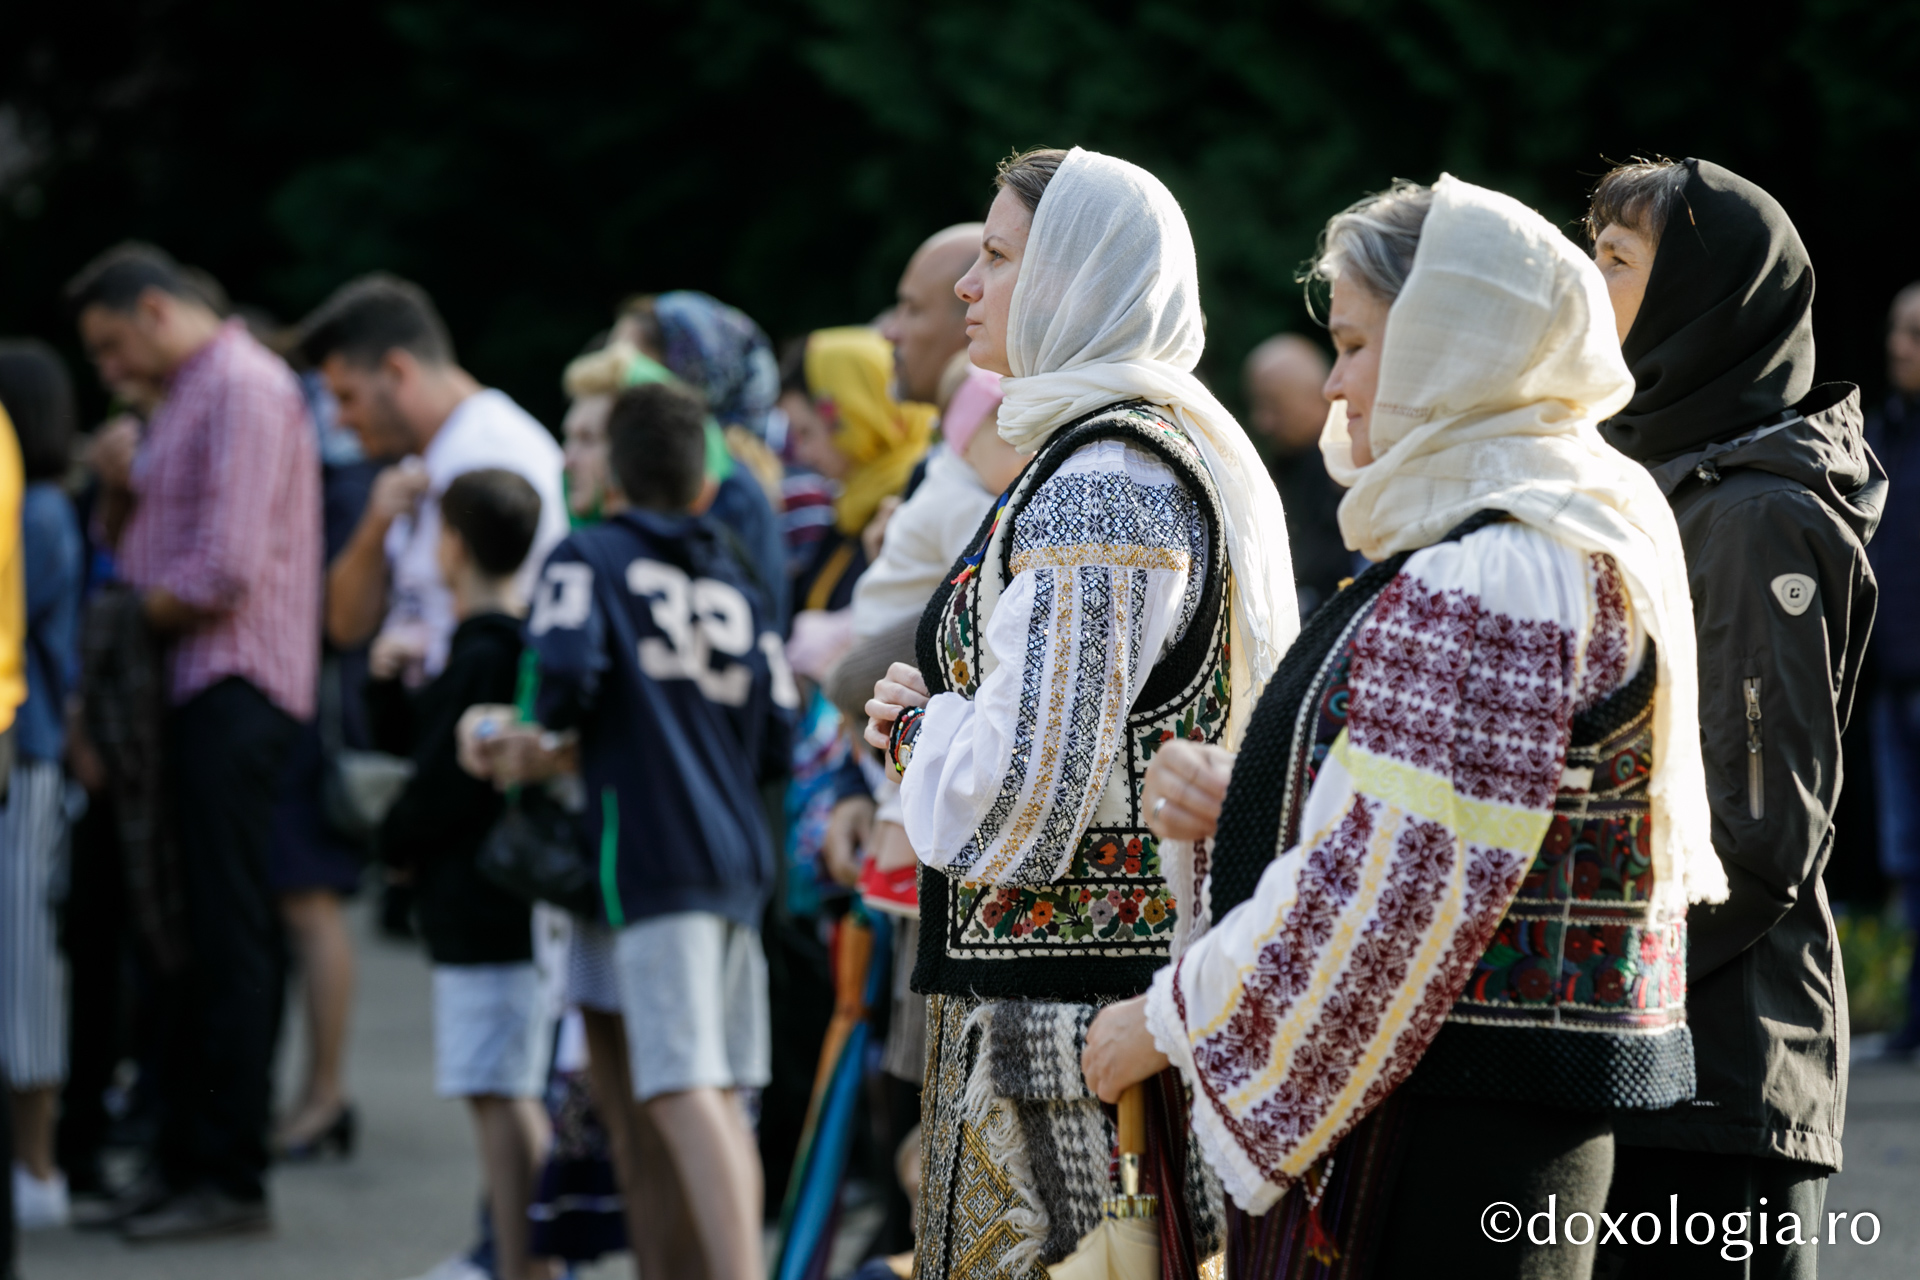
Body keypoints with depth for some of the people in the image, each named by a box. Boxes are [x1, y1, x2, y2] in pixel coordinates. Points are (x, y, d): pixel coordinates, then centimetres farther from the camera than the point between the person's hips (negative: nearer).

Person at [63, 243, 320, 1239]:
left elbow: (224, 575, -20)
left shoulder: (244, 389, -11)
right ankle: (187, 1158, 14)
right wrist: (120, 485, 2)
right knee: (185, 936, 10)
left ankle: (231, 1177, -5)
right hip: (189, 696, 10)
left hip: (232, 690, -10)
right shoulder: (185, 397, 20)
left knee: (228, 940, -7)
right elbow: (137, 549, 22)